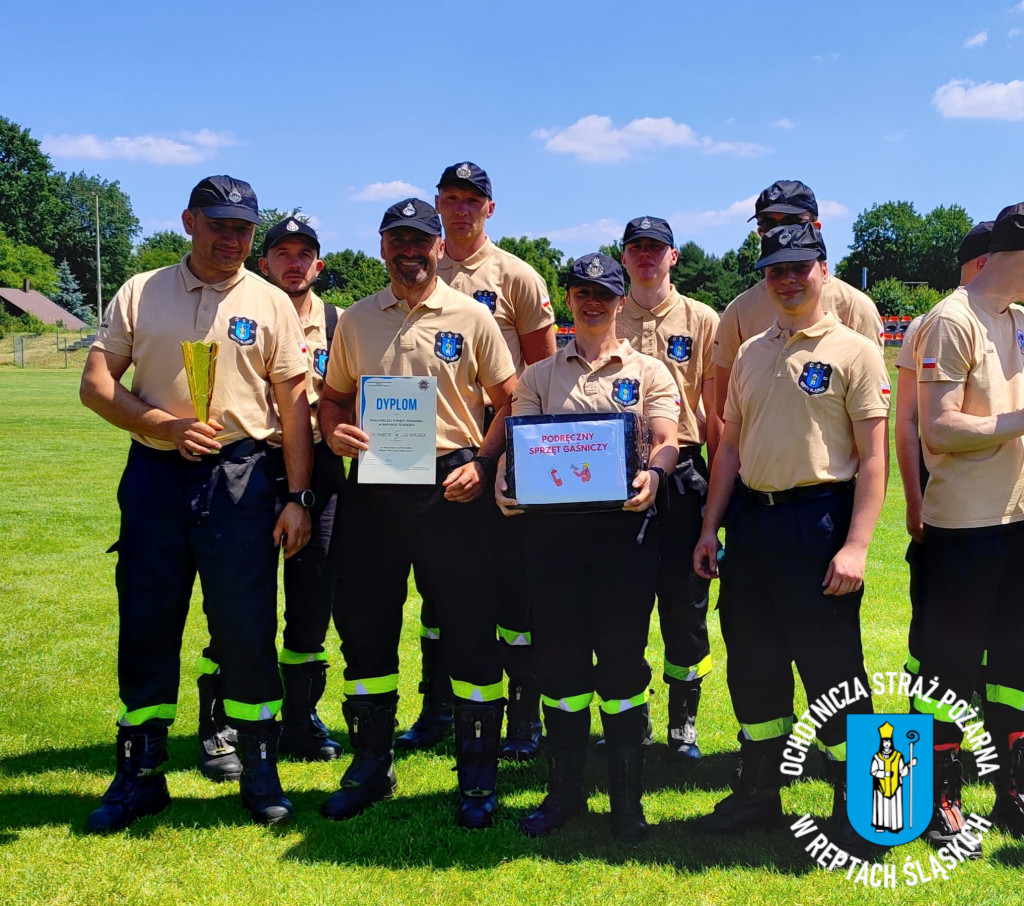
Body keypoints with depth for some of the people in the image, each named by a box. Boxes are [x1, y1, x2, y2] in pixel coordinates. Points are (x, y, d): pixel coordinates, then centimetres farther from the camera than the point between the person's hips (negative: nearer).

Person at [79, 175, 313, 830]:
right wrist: (165, 424, -11)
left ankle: (260, 771, 16)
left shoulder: (271, 303, 5)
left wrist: (298, 496, -4)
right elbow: (95, 384, 4)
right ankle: (140, 775, 21)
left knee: (247, 630, 1)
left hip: (242, 477, -1)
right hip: (154, 475, 2)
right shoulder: (140, 294, 8)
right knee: (145, 627, 7)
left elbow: (294, 405, 2)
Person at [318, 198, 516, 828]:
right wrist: (334, 431, -4)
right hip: (372, 487, 3)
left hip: (452, 489, -3)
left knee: (471, 631, 0)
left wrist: (482, 465, -11)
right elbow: (333, 396, 18)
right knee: (364, 626, 8)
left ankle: (479, 775, 14)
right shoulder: (356, 320, 11)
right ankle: (371, 766, 25)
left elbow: (511, 403, 3)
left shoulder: (471, 317, 2)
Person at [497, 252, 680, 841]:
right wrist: (505, 482, -14)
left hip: (625, 524, -2)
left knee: (623, 659, 0)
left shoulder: (650, 372, 12)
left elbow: (667, 440, -3)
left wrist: (653, 474, -25)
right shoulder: (540, 376, 18)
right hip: (553, 522, 2)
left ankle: (628, 797, 13)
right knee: (558, 658, 6)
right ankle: (565, 790, 20)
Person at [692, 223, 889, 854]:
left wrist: (856, 546, -17)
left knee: (833, 668, 0)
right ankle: (759, 791, 29)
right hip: (750, 519, 6)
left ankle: (857, 804, 18)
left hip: (819, 518, -6)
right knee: (752, 661, 13)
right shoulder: (751, 353, 14)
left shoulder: (855, 351, -3)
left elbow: (873, 456, -9)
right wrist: (710, 529, 12)